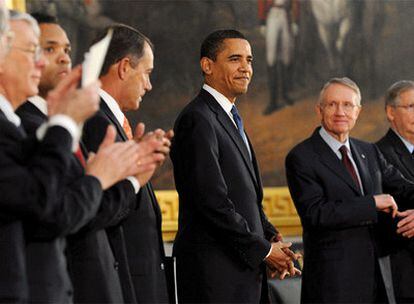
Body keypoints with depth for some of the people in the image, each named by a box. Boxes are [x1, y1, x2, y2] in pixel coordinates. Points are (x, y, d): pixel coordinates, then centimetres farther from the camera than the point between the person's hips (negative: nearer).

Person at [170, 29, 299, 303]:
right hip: (215, 271, -9)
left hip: (245, 268, 9)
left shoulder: (230, 119, 19)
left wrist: (271, 236, 5)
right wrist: (263, 250, -13)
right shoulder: (198, 120, -12)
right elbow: (212, 202, -19)